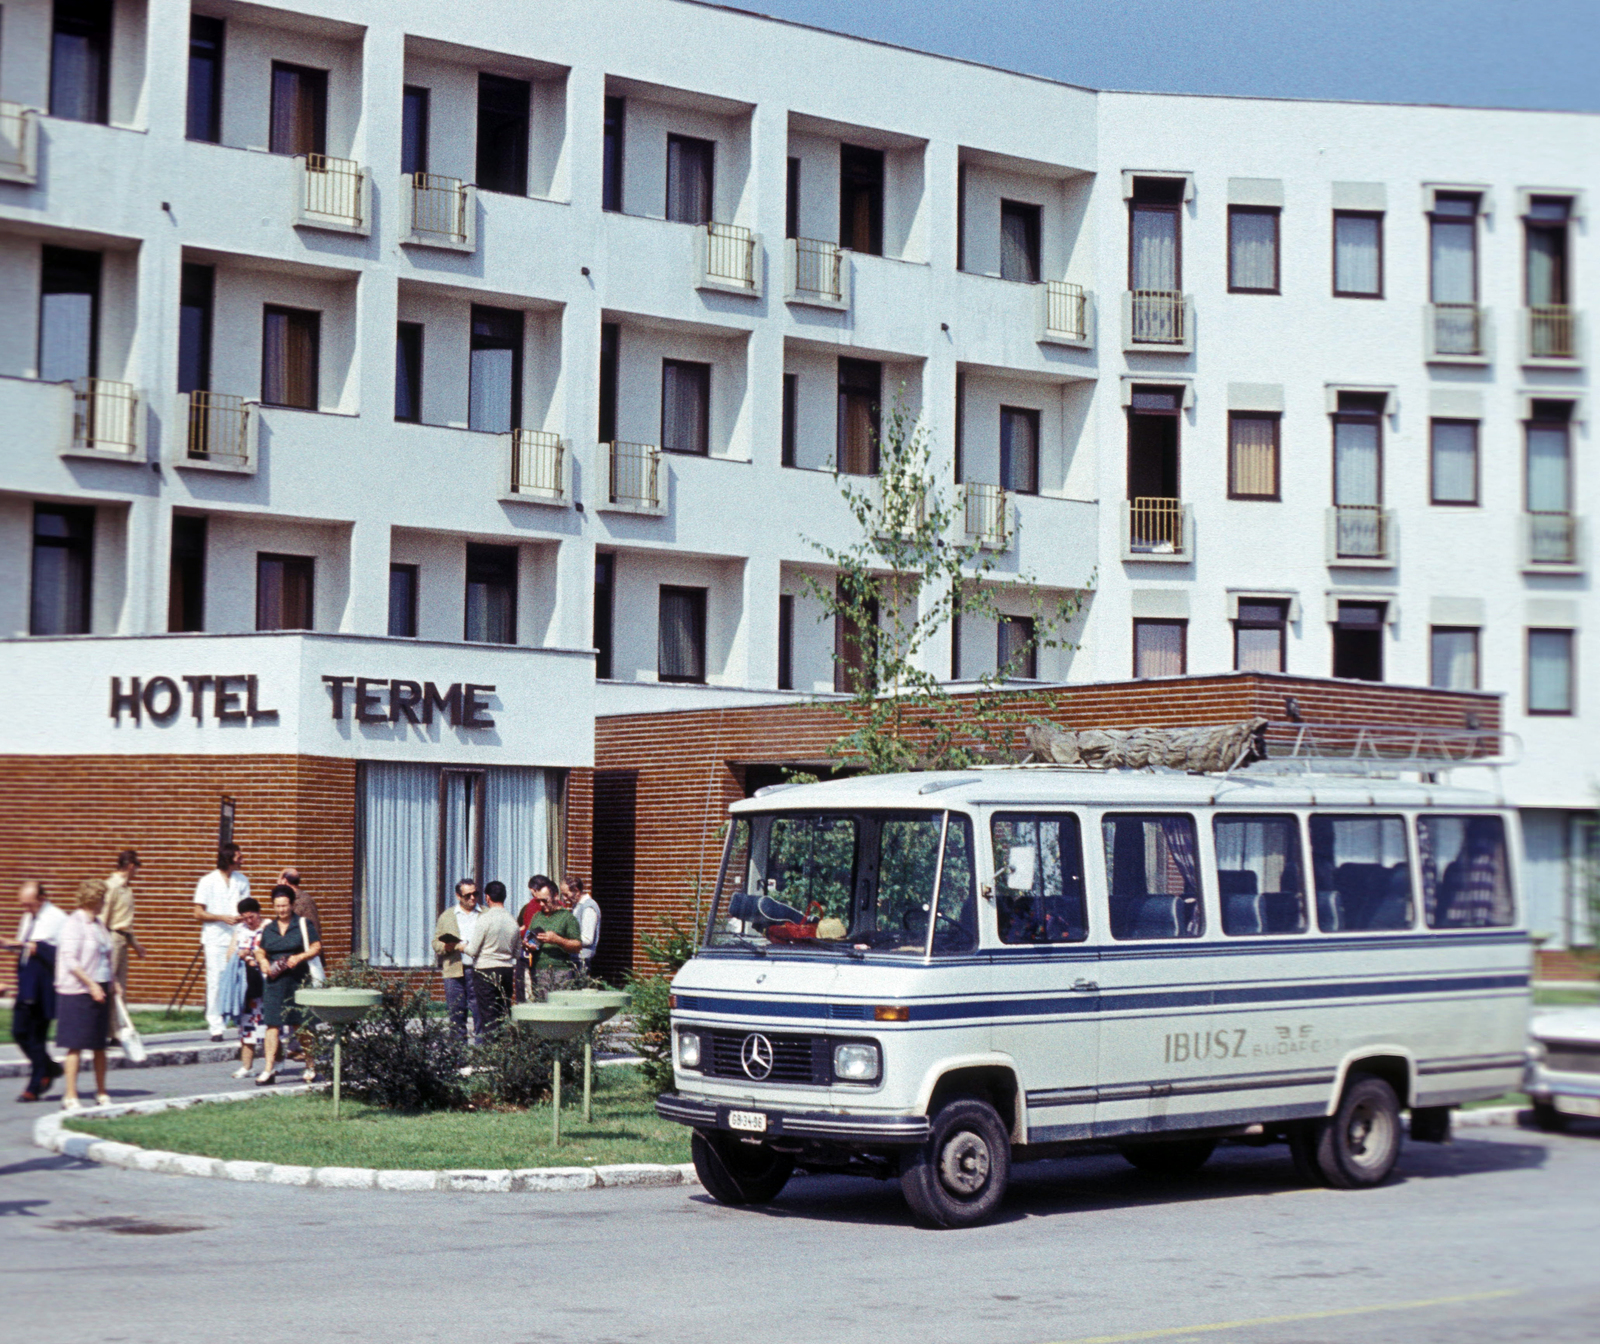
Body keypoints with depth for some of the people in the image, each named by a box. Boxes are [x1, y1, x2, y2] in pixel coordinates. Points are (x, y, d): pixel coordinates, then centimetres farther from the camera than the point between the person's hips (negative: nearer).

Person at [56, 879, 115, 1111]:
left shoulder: (98, 924, 14)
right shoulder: (74, 923, -11)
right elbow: (70, 960, -17)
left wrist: (112, 982, 12)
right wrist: (91, 985, -21)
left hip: (100, 991, 8)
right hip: (78, 991, -8)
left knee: (99, 1044, 10)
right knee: (76, 1045, -4)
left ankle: (101, 1093, 18)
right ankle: (70, 1096, 0)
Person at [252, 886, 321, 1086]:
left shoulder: (303, 925, 2)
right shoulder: (267, 928, 13)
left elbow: (316, 947, -1)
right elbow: (260, 951, 18)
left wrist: (300, 957, -17)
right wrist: (262, 961, -5)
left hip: (298, 981, -2)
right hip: (274, 980, 3)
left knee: (302, 1025, 4)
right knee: (272, 1024, -6)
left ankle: (311, 1067, 18)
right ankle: (269, 1069, -7)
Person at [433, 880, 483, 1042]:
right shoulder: (447, 916, 16)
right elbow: (436, 943, 14)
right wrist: (445, 947, -9)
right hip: (454, 971, 1)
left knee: (480, 1012, -6)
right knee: (456, 1014, 0)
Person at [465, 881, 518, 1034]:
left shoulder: (485, 919, -11)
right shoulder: (512, 921, 5)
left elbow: (473, 950, -9)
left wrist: (461, 947, 10)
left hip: (486, 970, -5)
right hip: (507, 969, 5)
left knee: (489, 1016, -3)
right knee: (505, 1014, 9)